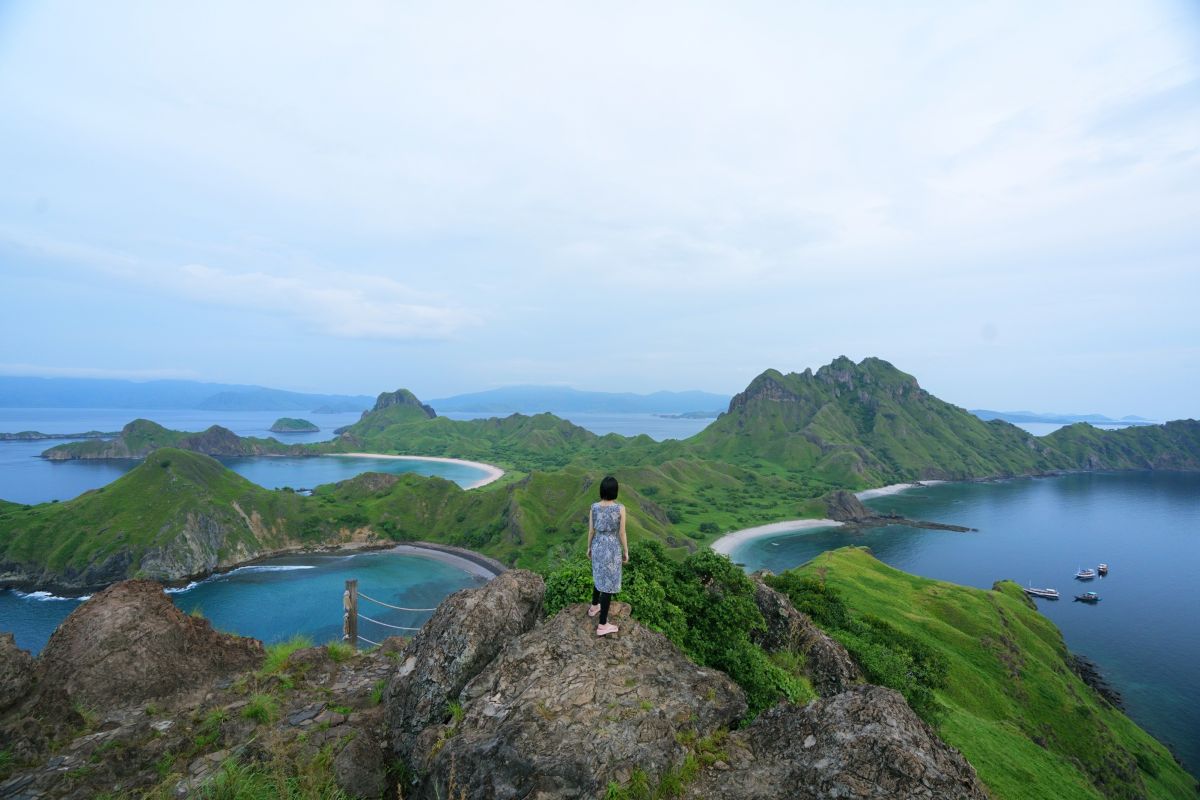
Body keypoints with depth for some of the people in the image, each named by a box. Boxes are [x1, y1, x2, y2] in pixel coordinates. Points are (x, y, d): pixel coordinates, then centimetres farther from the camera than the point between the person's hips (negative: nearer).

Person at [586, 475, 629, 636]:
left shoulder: (594, 507, -11)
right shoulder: (620, 508, -21)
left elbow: (590, 530, -2)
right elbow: (622, 534, -14)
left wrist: (589, 548, 14)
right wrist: (626, 552, 1)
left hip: (598, 547, 5)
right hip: (612, 550, -5)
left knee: (600, 577, 31)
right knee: (608, 584, 8)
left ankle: (594, 607, 50)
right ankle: (602, 625, 17)